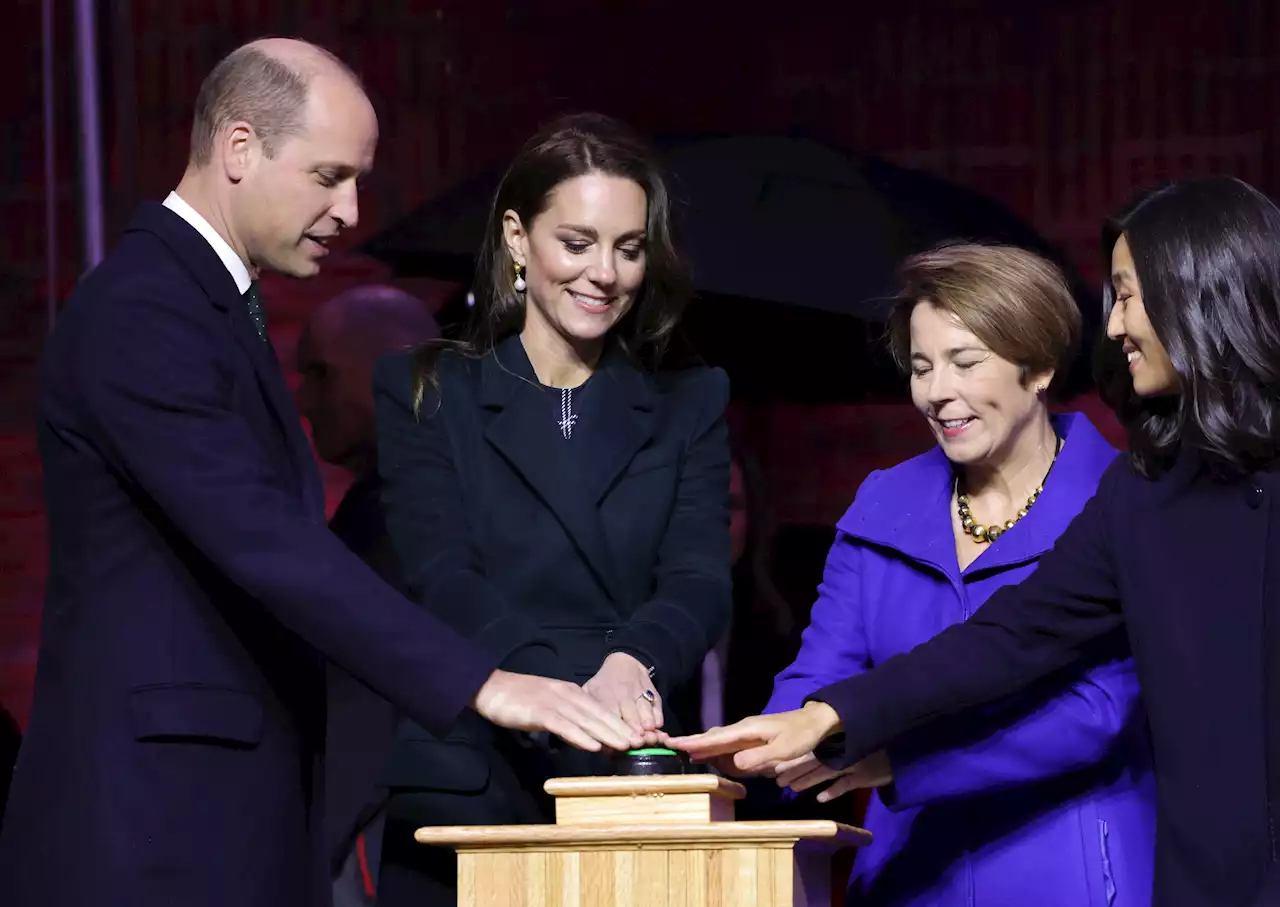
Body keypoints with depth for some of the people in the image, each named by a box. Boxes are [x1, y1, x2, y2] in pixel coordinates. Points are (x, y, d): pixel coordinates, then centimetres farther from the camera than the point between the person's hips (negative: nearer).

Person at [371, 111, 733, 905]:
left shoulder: (691, 405, 14)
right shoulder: (424, 393, 6)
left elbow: (700, 585, -1)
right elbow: (442, 578, -8)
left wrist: (632, 664, -26)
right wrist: (576, 686, -26)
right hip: (464, 793, -1)